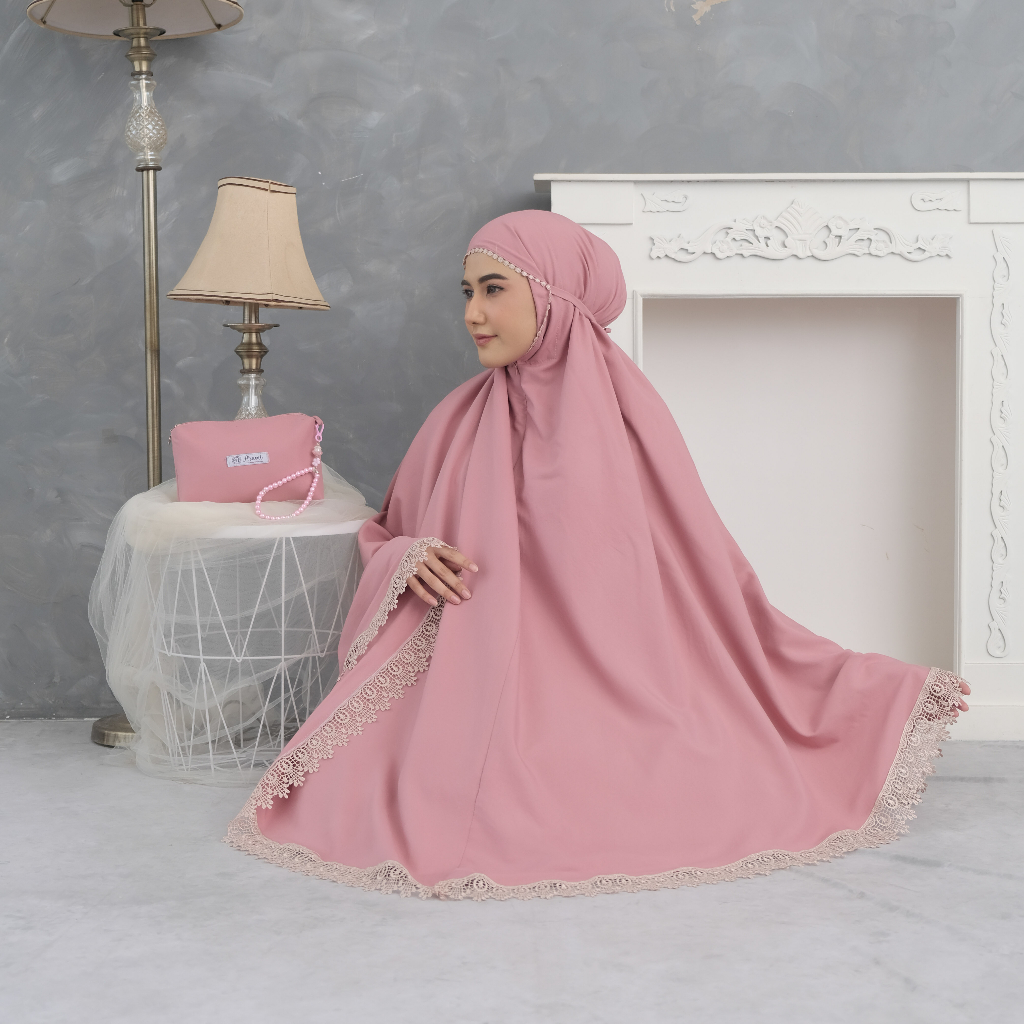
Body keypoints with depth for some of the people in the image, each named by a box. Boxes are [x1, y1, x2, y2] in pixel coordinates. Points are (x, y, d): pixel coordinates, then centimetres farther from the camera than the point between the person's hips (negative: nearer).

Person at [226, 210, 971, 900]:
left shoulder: (627, 416, 0)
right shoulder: (460, 423, 6)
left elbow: (712, 573, 5)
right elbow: (385, 538, 19)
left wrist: (873, 685, 5)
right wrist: (406, 563, -8)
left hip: (612, 694, 0)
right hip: (484, 690, 1)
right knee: (353, 796, -23)